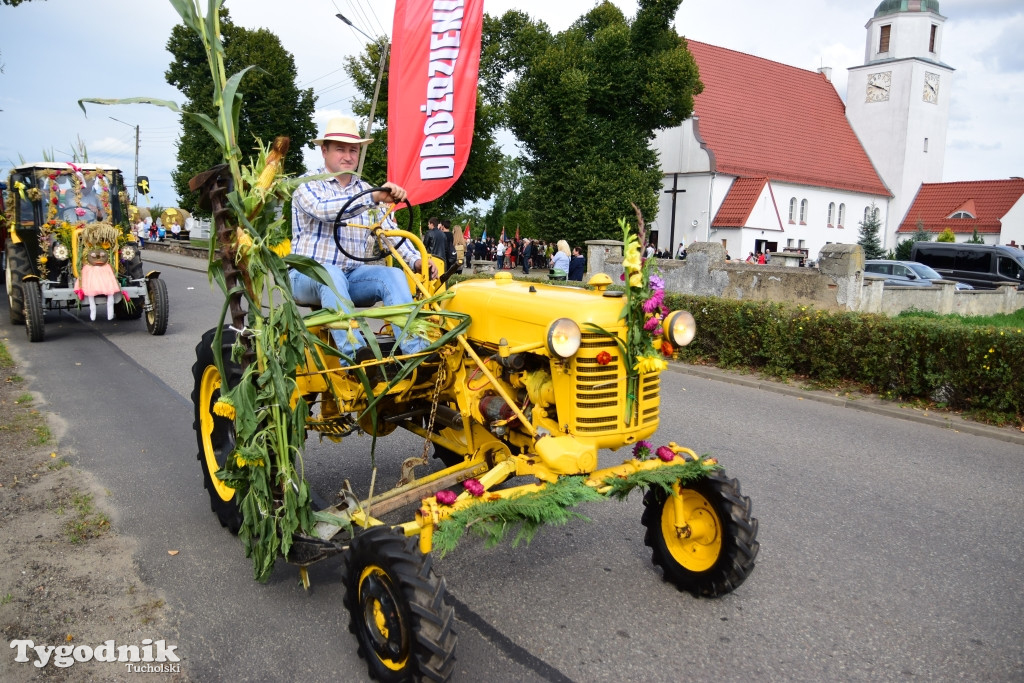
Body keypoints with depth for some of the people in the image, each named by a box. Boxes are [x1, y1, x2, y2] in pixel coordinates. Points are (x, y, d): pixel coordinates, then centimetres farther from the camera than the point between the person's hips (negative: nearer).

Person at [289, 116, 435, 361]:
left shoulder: (365, 190, 14)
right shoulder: (308, 186, -3)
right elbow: (323, 210, -26)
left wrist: (416, 260, -12)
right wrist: (374, 197, -39)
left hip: (351, 276, 5)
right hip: (307, 275, -4)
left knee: (393, 275, -23)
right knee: (331, 273, -38)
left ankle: (415, 351, -37)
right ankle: (354, 354, -51)